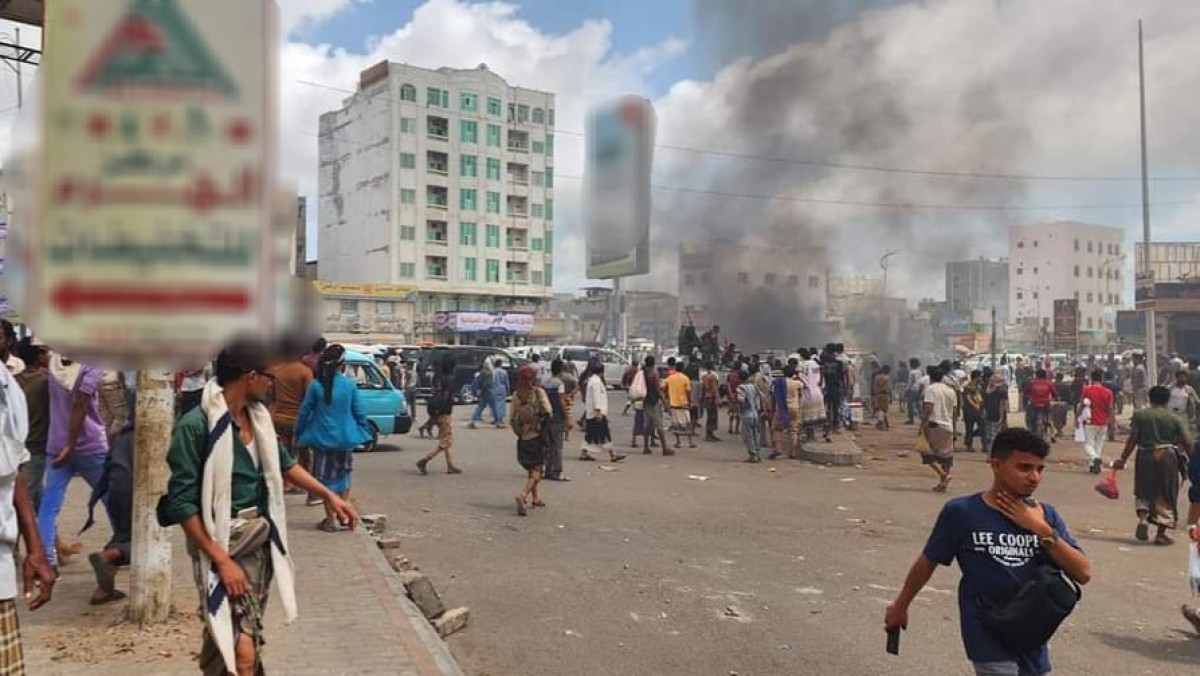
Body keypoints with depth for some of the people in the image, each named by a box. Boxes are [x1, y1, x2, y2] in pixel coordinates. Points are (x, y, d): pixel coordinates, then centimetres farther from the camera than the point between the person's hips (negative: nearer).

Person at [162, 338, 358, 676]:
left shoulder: (257, 416, 3)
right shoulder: (195, 426, -20)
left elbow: (283, 464, 19)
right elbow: (181, 503, -19)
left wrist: (329, 496, 18)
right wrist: (221, 559, -20)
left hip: (259, 539, 7)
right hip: (221, 543, -7)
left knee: (249, 635, 18)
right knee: (241, 649, -14)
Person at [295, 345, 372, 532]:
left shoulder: (316, 385, -9)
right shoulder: (350, 384, -7)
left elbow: (305, 411, -3)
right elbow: (359, 411, -2)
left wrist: (299, 433, 10)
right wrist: (366, 433, 10)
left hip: (322, 438, -1)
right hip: (345, 438, 1)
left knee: (326, 478, 7)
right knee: (343, 475, 18)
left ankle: (331, 520, 9)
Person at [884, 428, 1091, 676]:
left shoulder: (1046, 515, -1)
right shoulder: (962, 512, -12)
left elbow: (1083, 573, -7)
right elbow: (927, 562, 0)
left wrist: (1041, 530, -17)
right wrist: (900, 605, 11)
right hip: (989, 640, -4)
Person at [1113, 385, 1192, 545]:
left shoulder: (1140, 415, -2)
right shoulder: (1175, 418, -2)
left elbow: (1132, 439, -5)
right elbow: (1187, 443, -4)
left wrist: (1123, 459, 0)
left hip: (1145, 456, 1)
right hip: (1167, 457, -1)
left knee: (1143, 491, 17)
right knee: (1165, 495, 9)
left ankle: (1142, 518, -5)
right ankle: (1161, 533, 10)